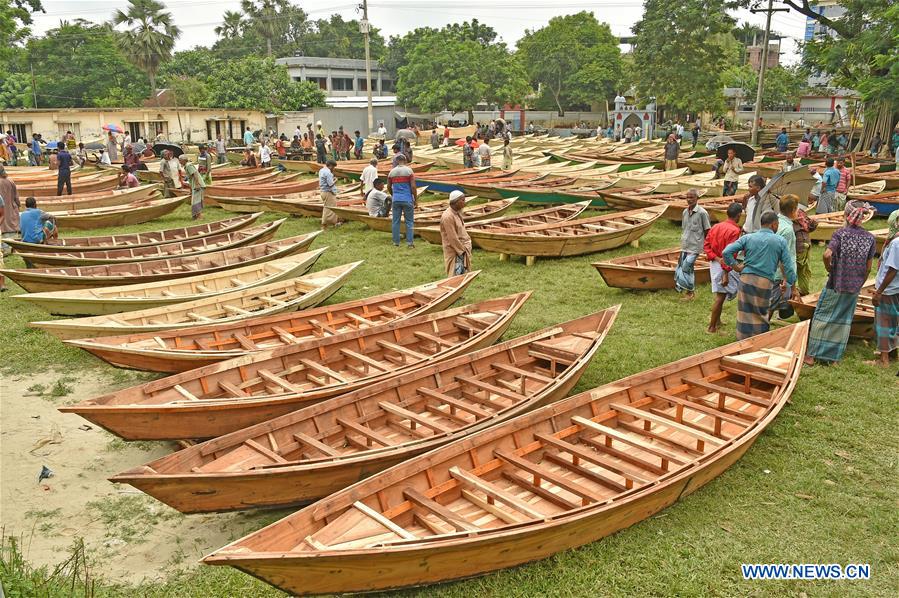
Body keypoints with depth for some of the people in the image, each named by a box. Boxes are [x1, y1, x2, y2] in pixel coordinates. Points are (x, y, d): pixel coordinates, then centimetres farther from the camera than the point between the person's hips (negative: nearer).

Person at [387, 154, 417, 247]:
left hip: (396, 200, 3)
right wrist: (416, 200, 0)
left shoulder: (392, 172, 5)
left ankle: (396, 242, 10)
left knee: (395, 221, 8)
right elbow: (413, 187, -9)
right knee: (409, 221, 3)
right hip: (407, 200, -3)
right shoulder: (409, 171, -5)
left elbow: (388, 187, 13)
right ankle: (409, 242, -1)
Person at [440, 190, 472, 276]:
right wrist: (462, 250, -13)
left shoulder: (458, 212, 7)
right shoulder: (447, 216, -22)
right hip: (454, 251, -9)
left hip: (462, 249, 9)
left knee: (463, 274, 13)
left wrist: (468, 245, 8)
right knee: (456, 275, -7)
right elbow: (453, 238, -21)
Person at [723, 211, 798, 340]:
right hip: (766, 282, -1)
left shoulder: (748, 238, 6)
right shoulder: (780, 241, 4)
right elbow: (788, 266, 3)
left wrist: (736, 266, 5)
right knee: (762, 316, 9)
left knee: (745, 315, 7)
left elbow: (726, 252, -5)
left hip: (747, 279, 1)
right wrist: (793, 285, 12)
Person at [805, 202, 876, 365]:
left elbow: (827, 255, -25)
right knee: (844, 321, 12)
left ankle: (811, 355, 8)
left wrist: (830, 270, -7)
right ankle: (834, 357, 16)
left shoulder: (841, 233, -10)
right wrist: (860, 284, 17)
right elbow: (868, 267, 5)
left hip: (836, 285, -3)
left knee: (822, 317, 6)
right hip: (854, 288, 3)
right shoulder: (870, 238, 1)